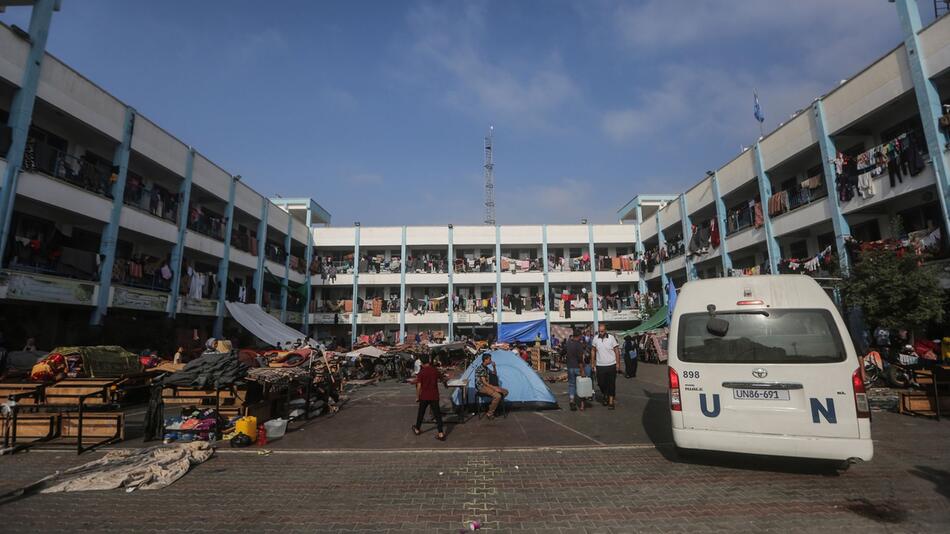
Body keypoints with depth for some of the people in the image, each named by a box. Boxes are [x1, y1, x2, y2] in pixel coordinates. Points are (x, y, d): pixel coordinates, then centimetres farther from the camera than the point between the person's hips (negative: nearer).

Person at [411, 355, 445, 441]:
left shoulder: (421, 372, -11)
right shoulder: (435, 370, -2)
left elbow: (419, 386, -10)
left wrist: (417, 397, 0)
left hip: (424, 396, -1)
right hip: (434, 396, 2)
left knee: (421, 413, 17)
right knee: (437, 414, 2)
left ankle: (417, 429, 35)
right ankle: (441, 434, -4)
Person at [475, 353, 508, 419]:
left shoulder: (487, 368, 12)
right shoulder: (480, 369, -18)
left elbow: (495, 374, 24)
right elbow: (484, 382, -22)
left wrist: (494, 367, 7)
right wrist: (494, 388, -25)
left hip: (488, 386, 10)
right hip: (482, 387, -10)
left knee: (505, 392, 1)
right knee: (497, 396, -30)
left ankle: (492, 406, 7)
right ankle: (489, 414, -14)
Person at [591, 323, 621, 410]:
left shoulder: (611, 338, -8)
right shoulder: (595, 339, -2)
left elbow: (617, 351, -3)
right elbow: (593, 351, 9)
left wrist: (618, 363, -6)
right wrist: (593, 363, 7)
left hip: (611, 365, -2)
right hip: (600, 366, 2)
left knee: (611, 384, 4)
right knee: (601, 383, 7)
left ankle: (611, 401, 14)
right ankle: (604, 395, 35)